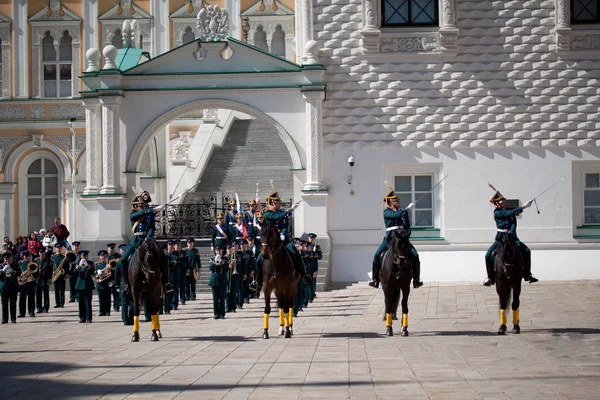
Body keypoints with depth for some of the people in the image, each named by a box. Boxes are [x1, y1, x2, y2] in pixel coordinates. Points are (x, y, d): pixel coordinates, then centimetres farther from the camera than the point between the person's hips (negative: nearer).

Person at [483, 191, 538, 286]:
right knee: (488, 255, -17)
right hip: (500, 238, -4)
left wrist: (511, 234, -24)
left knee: (526, 251, -6)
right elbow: (510, 213, -22)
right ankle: (490, 277, -1)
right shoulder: (497, 212, -9)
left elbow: (514, 223, -6)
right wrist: (524, 207, -25)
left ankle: (527, 275, 5)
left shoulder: (510, 210, 5)